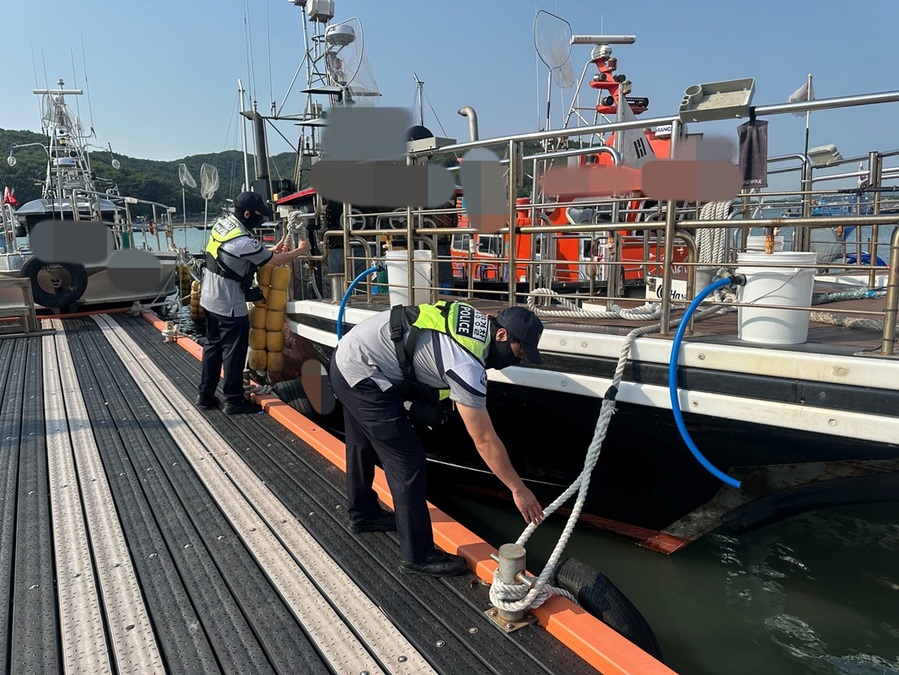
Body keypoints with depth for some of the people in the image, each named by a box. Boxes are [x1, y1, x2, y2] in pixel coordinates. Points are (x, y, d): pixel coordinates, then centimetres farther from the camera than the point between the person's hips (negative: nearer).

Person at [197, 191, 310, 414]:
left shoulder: (222, 224, 1)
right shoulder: (244, 242, -26)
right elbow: (275, 260, -13)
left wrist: (270, 251, 9)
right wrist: (300, 250, 2)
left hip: (210, 299, 9)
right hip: (230, 306, -9)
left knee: (213, 346, 17)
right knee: (234, 352, 2)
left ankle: (205, 395, 26)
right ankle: (234, 400, 13)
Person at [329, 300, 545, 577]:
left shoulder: (475, 321, 1)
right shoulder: (467, 364, -24)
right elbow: (485, 441, -18)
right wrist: (519, 489, -8)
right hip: (364, 376, -10)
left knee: (363, 445, 27)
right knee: (407, 461, -5)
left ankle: (363, 514, 49)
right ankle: (418, 556, 7)